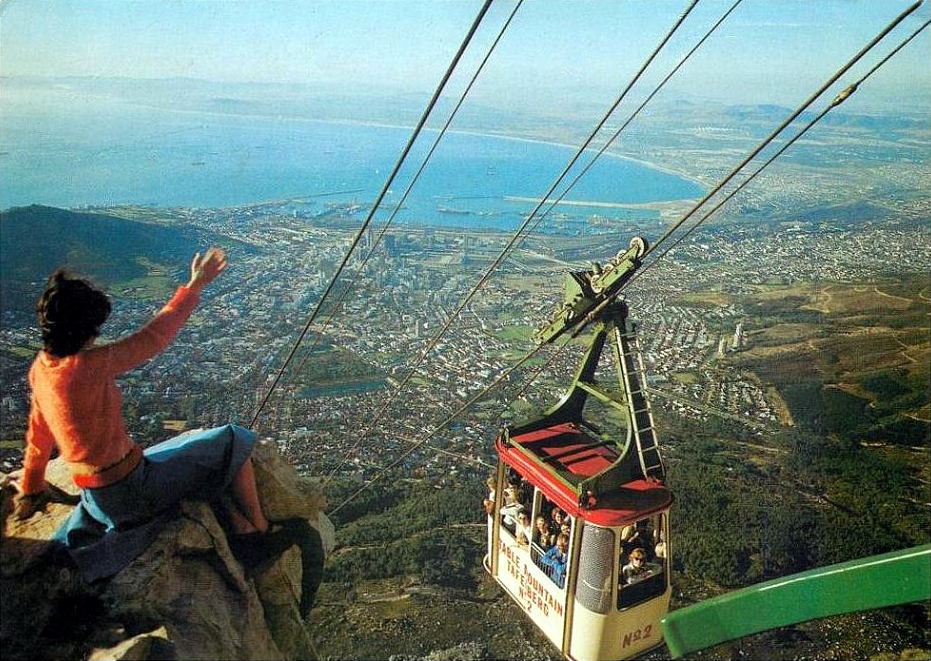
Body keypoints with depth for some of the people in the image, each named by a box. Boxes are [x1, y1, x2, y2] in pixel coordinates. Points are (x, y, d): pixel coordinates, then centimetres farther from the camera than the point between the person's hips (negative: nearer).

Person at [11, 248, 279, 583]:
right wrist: (195, 287, -10)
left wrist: (31, 485, 27)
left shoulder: (41, 367, 0)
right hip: (130, 487, -9)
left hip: (97, 495, 9)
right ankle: (261, 533, 14)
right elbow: (154, 336, -20)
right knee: (234, 442, 3)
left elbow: (39, 430, 13)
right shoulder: (88, 367, -27)